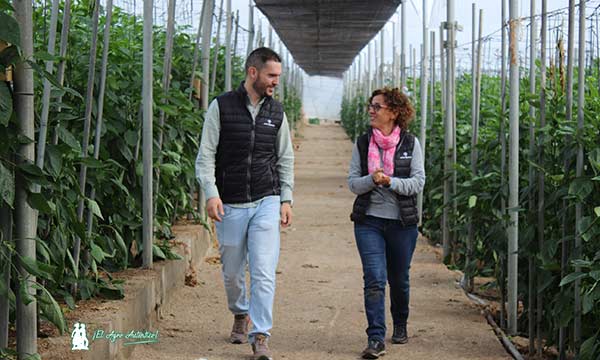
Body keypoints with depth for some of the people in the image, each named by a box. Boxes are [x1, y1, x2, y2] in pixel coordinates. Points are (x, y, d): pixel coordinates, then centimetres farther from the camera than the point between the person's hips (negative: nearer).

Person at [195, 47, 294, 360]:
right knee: (232, 272, 12)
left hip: (267, 204, 1)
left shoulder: (276, 112, 8)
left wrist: (286, 199, 6)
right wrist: (211, 194, -15)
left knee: (264, 273, -10)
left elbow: (285, 159, 14)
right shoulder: (221, 107, -3)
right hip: (231, 205, -1)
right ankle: (241, 314, 39)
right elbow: (205, 156, -3)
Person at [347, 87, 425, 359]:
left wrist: (390, 181, -20)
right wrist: (372, 180, -19)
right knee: (374, 279, -12)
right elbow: (352, 182, 1)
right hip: (369, 221, 0)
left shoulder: (410, 143, 0)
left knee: (399, 279, 14)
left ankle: (400, 325, 38)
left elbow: (418, 183, -5)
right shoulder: (362, 143, 4)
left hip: (402, 222, 0)